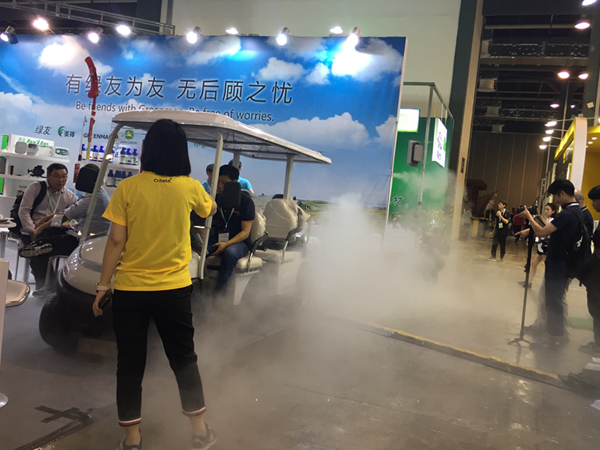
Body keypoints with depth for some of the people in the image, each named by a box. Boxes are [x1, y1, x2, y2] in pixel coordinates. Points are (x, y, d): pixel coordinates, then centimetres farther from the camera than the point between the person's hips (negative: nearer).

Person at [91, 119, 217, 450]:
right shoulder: (190, 188, -3)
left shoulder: (128, 188, -7)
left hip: (130, 289, -1)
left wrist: (103, 284, 1)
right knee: (184, 359, 16)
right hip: (174, 289, 1)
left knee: (130, 363, 13)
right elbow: (210, 209, 19)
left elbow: (116, 241, -8)